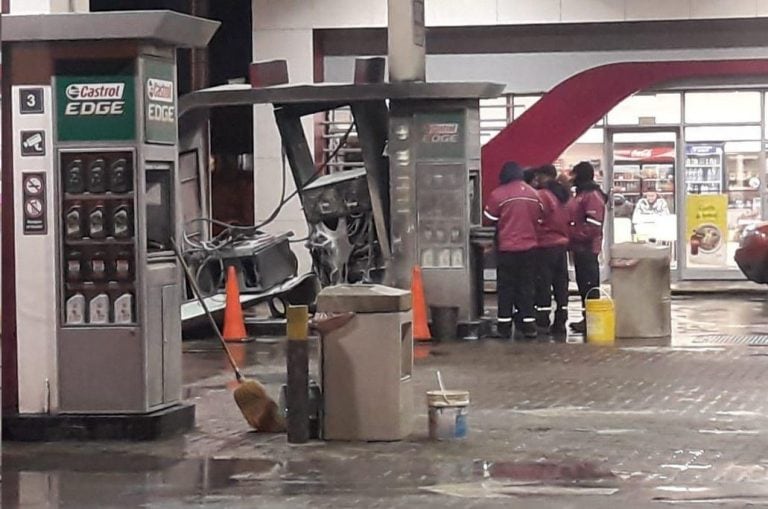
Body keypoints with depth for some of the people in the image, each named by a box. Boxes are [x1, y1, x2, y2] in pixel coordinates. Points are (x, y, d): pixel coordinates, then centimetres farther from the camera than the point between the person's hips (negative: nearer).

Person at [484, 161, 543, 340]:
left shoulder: (498, 194, -9)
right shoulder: (533, 194, 5)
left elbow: (489, 220, -2)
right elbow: (539, 220, 12)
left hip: (507, 248, -3)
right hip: (529, 246, 3)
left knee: (506, 287, 4)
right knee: (526, 286, 10)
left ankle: (504, 326, 4)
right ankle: (528, 324, 8)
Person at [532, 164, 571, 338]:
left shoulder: (542, 195, -13)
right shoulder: (563, 196, 12)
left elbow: (537, 221, -14)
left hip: (545, 246, -8)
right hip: (562, 245, 8)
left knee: (543, 286, -5)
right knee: (561, 285, 10)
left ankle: (543, 324, -6)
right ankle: (560, 324, 14)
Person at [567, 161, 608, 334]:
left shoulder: (593, 196, -14)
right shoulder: (580, 194, 19)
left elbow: (593, 225, -21)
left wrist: (576, 236, -18)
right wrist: (572, 240, 14)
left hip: (587, 247, -10)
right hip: (579, 247, 10)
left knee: (589, 284, -8)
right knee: (582, 283, 13)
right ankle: (587, 318, 18)